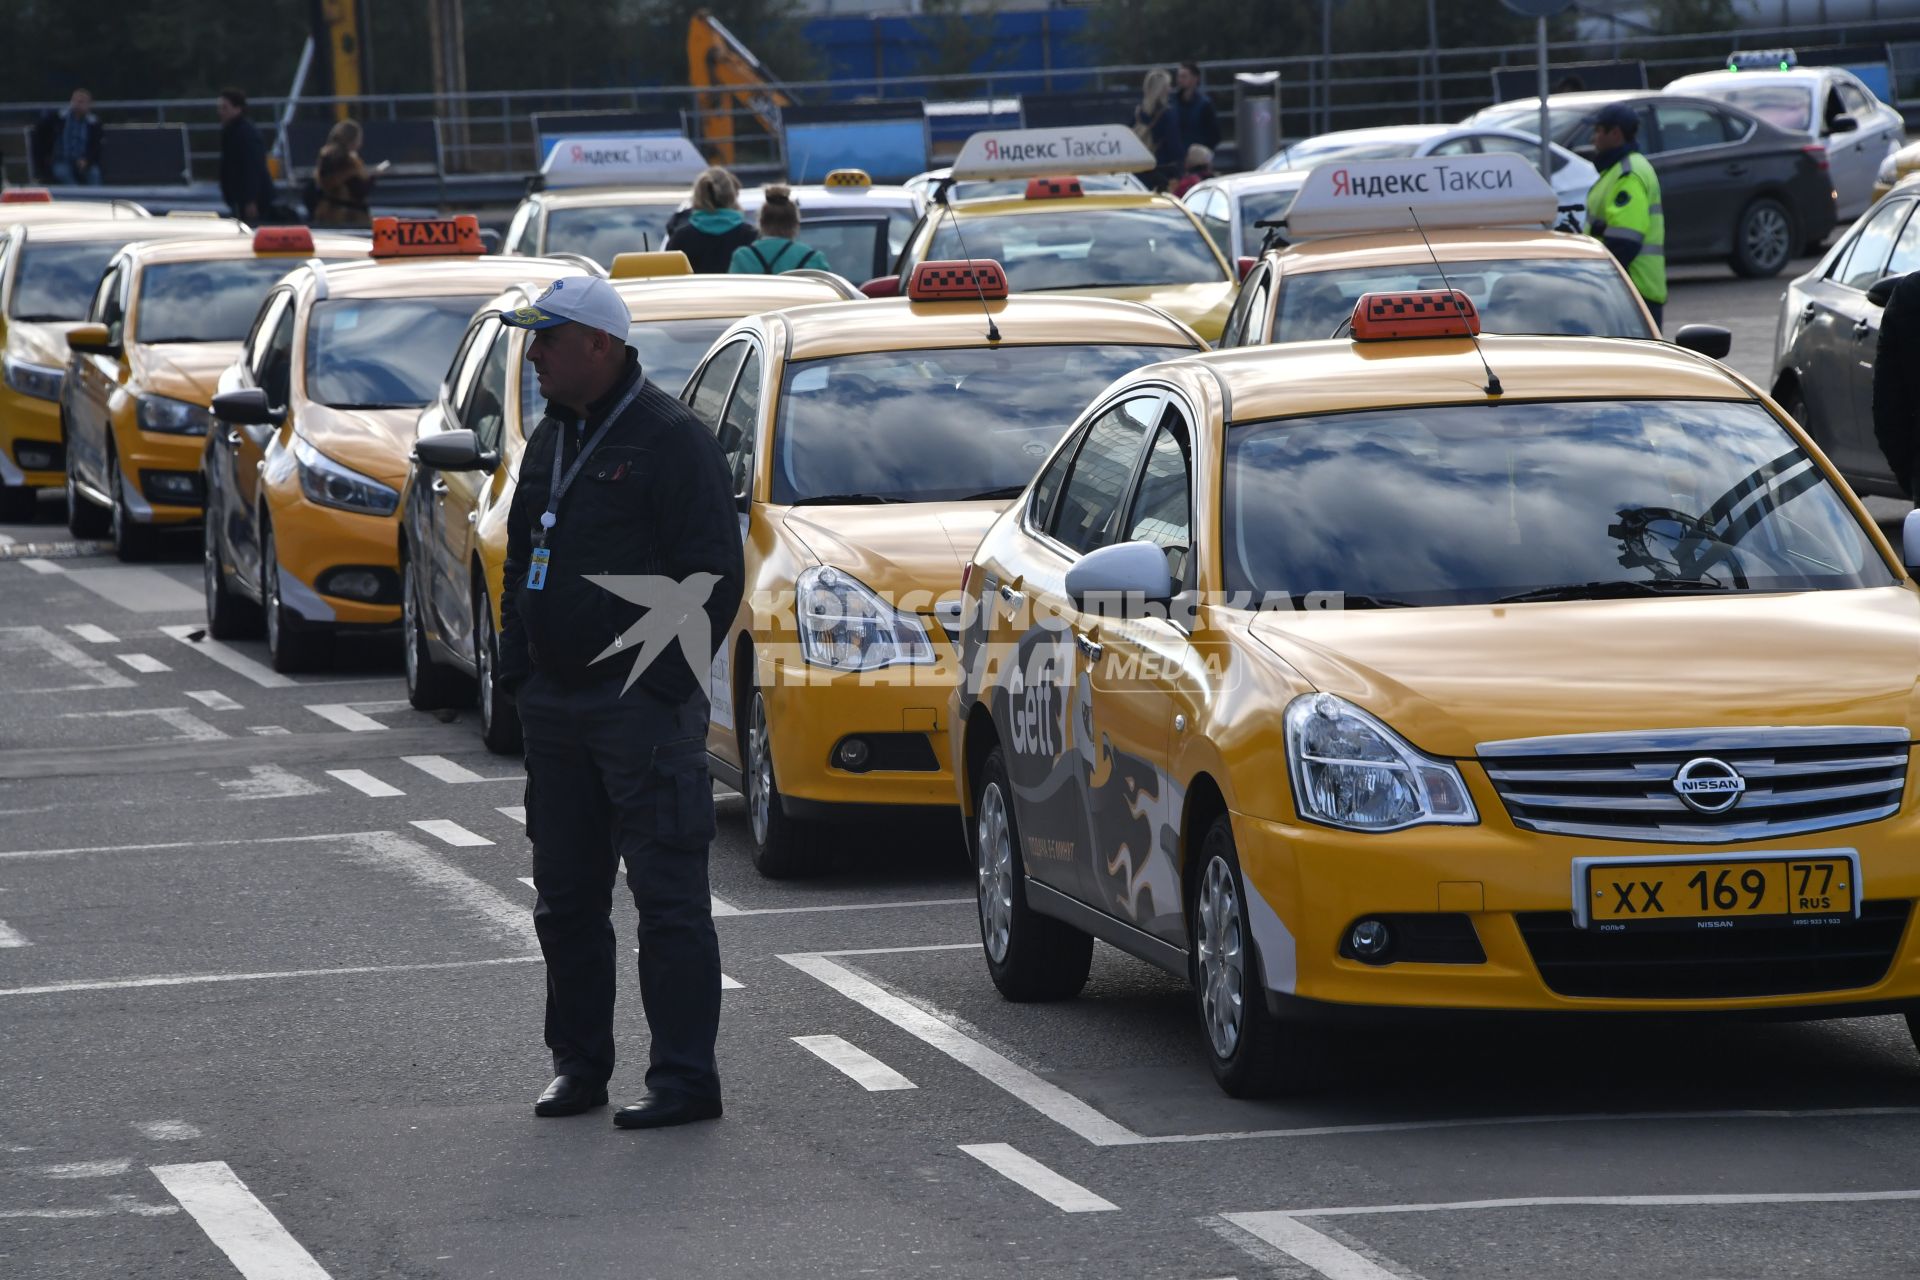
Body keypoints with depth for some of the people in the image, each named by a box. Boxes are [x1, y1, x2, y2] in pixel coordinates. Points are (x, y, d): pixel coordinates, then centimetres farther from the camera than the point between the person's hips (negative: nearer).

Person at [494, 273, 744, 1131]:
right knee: (565, 898, 12)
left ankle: (685, 1077, -6)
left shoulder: (670, 439, -10)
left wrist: (665, 682, -16)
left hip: (640, 705, -8)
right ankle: (577, 1062, 20)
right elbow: (520, 565, 24)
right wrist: (517, 669, 13)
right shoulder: (551, 440, 16)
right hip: (555, 702, 9)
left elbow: (714, 576, -13)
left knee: (668, 896, -6)